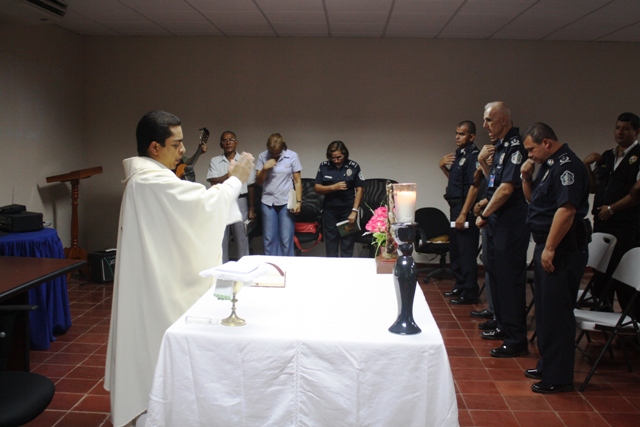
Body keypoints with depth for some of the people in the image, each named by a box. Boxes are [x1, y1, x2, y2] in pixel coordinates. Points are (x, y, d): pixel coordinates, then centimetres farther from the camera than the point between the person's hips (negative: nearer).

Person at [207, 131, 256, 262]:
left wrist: (252, 208, 1)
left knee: (242, 239, 3)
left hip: (240, 202, -1)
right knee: (221, 238, 6)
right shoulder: (215, 161, 4)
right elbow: (213, 182, -7)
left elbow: (250, 186, 4)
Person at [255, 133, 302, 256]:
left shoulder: (292, 156, -1)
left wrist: (298, 201, -6)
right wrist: (264, 169, -12)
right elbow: (258, 182, 4)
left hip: (286, 202, -1)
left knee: (286, 238, -1)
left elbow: (297, 181, 1)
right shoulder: (262, 156, 3)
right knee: (269, 238, 4)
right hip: (268, 202, 2)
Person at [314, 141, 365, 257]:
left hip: (348, 209, -1)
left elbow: (359, 189, -3)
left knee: (347, 242, 2)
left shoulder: (354, 167, -4)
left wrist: (354, 211, -11)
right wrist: (334, 187, -17)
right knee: (330, 241, 7)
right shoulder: (324, 166, 0)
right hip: (329, 210, 2)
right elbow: (317, 188, 0)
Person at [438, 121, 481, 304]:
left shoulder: (473, 155, -14)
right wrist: (443, 167, 6)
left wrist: (463, 214, -23)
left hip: (465, 209, -10)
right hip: (455, 206, 10)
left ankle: (469, 294, 3)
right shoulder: (458, 154, 14)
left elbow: (474, 186, -20)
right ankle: (460, 286, 29)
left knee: (466, 253, -4)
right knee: (455, 250, 17)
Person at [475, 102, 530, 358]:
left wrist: (484, 215, -13)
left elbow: (506, 188, -21)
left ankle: (517, 340, 2)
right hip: (497, 222, 10)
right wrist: (484, 163, 7)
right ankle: (504, 327, 31)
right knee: (497, 276, 18)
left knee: (510, 279, -6)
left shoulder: (515, 146, -16)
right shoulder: (501, 147, 14)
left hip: (511, 223, -10)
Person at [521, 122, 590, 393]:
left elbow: (566, 210, -26)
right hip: (547, 246, 10)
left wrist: (550, 248, -25)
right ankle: (547, 365, 29)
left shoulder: (567, 165, -17)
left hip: (563, 249, -10)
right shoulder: (548, 165, 15)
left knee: (556, 312, -4)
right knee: (545, 309, 17)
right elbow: (533, 199, 24)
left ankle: (558, 378, 5)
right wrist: (526, 177, 6)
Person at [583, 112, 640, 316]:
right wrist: (587, 165, 4)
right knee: (601, 274, 12)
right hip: (602, 224, 7)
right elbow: (593, 187, 17)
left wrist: (612, 208, -14)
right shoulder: (606, 156, 15)